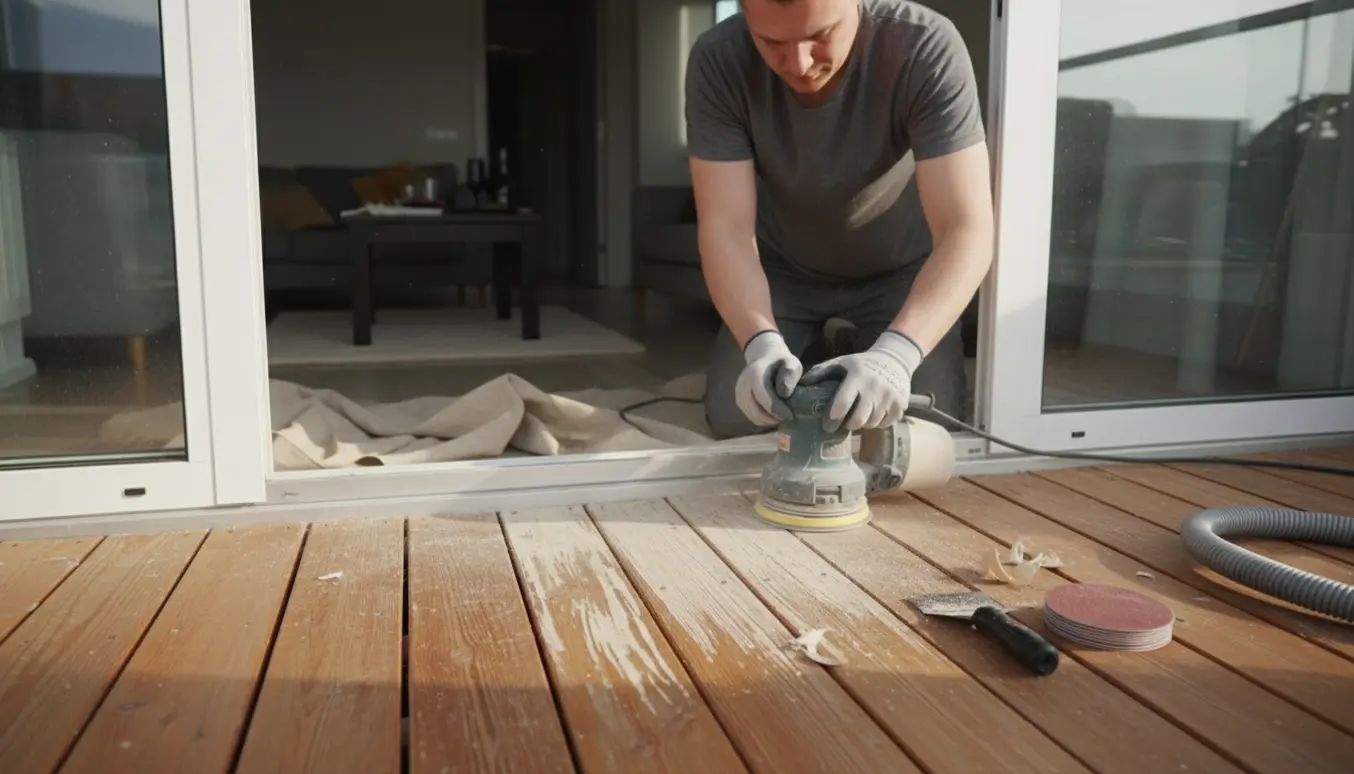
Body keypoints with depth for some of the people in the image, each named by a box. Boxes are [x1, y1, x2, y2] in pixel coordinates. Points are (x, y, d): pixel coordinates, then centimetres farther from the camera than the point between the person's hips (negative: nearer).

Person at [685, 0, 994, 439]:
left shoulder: (926, 49, -31)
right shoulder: (718, 62, -26)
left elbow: (967, 231, -37)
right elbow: (725, 227, -28)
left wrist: (895, 351, -53)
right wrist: (761, 343, -46)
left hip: (899, 269, -1)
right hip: (782, 268, 1)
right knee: (732, 419, -10)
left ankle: (852, 347, 19)